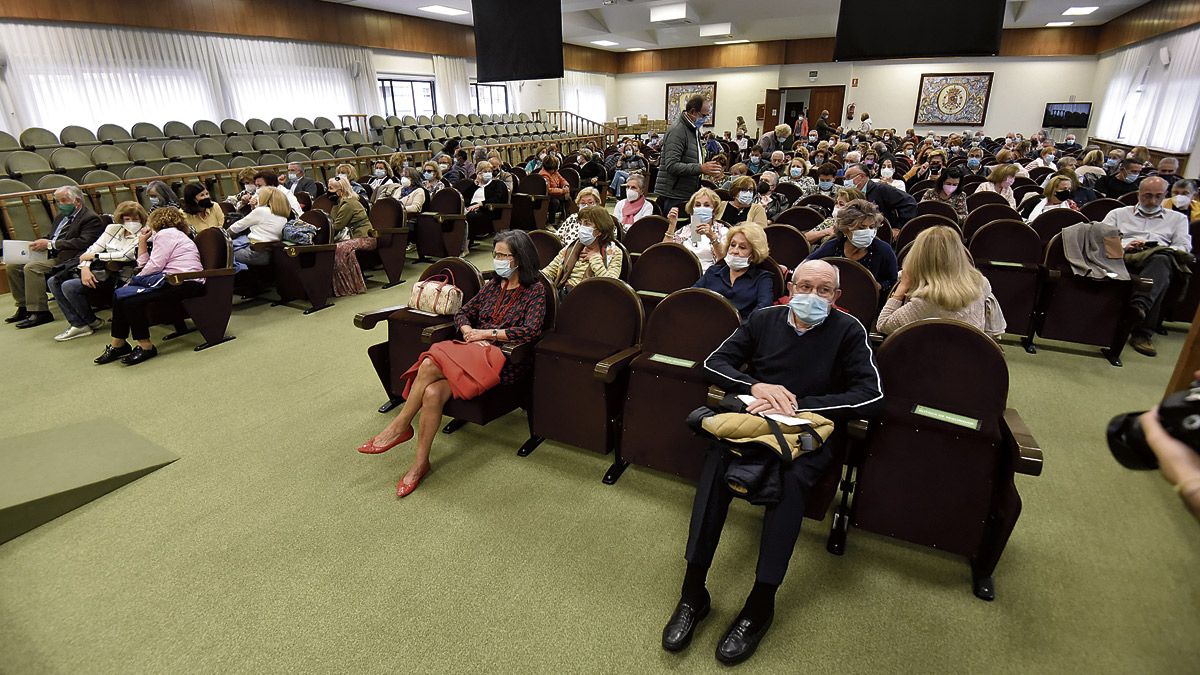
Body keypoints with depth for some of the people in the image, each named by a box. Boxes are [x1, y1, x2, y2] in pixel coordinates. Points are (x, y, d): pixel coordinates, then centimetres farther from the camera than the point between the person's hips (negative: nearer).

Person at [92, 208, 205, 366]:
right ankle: (118, 345, 8)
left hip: (184, 282, -10)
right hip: (175, 281, 10)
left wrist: (135, 280, 4)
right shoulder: (171, 234, 28)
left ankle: (146, 347, -8)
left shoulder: (165, 234, -2)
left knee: (130, 300, -20)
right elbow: (144, 265, 24)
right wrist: (142, 243, 21)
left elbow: (154, 267, -11)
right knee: (120, 296, 4)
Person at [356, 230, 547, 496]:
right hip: (475, 352, 6)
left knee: (430, 365, -28)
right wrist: (469, 332, -2)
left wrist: (485, 333, -13)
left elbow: (530, 331, -16)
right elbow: (462, 313, 21)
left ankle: (400, 426, -9)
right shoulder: (494, 285, 18)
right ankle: (420, 464, -13)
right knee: (432, 392, -25)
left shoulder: (535, 290, -1)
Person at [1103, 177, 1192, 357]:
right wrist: (1124, 245, -6)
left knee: (1161, 259, -40)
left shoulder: (1178, 218, 33)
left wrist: (1163, 249, -5)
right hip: (1125, 258, 0)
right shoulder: (1118, 214, 30)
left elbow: (1184, 247, 18)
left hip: (1162, 258, 0)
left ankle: (1139, 304, -59)